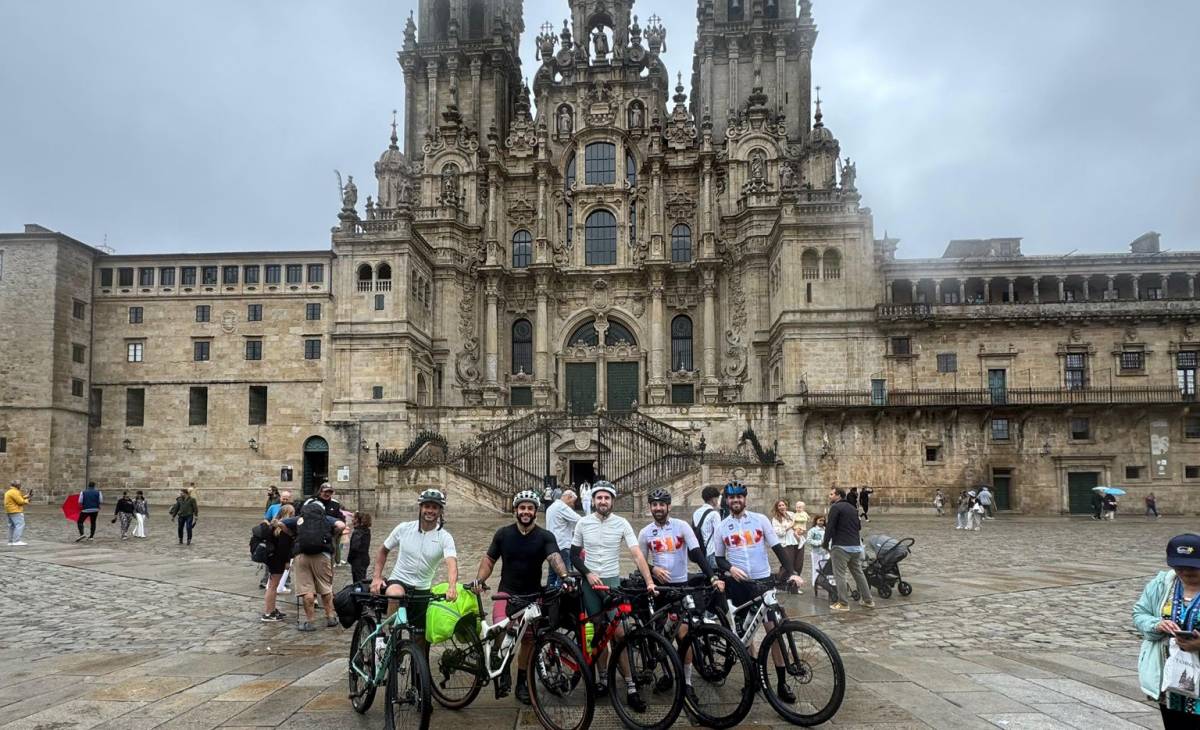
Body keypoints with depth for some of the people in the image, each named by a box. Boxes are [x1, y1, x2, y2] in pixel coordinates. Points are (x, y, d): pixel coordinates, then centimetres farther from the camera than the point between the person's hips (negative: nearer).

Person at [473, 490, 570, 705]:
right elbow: (489, 560, 8)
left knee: (529, 640, 6)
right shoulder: (503, 534, 1)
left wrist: (564, 576, -42)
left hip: (532, 595, 1)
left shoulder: (545, 536, -5)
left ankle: (522, 682, 24)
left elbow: (555, 557, -22)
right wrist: (479, 579, -9)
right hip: (506, 592, 0)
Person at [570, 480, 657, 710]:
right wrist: (588, 573, -11)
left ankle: (630, 687, -3)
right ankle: (603, 678, 20)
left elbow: (637, 554, -12)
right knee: (600, 632, 5)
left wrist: (649, 581, -23)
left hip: (612, 581, -1)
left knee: (618, 633, -8)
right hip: (590, 582, 1)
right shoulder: (583, 523, -1)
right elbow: (574, 555, 6)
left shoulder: (621, 523, -5)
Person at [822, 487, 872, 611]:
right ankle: (868, 600, 20)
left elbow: (830, 527, -14)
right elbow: (859, 526, 22)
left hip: (841, 546, -8)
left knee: (841, 574, -3)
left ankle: (843, 603, -2)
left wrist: (825, 543, -4)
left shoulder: (835, 507, -8)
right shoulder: (852, 508, 17)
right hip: (856, 546, 8)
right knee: (858, 573, 15)